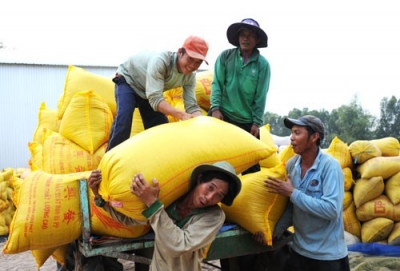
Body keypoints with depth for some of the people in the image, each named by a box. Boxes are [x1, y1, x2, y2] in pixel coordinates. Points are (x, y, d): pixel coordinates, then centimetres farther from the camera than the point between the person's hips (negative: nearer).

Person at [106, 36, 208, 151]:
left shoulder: (190, 76, -21)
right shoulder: (160, 61, -42)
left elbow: (192, 106, -22)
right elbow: (154, 98, -47)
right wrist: (182, 115, -59)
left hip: (148, 92, 6)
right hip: (128, 81, -6)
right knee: (123, 119, -28)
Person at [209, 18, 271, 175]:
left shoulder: (263, 64, -3)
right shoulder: (225, 56, 0)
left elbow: (261, 96, -4)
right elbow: (217, 83, -2)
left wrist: (256, 122, -6)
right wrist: (215, 108, -13)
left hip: (247, 120, 0)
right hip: (222, 114, 0)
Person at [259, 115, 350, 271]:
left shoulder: (330, 166, -18)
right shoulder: (291, 164, -2)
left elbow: (331, 210, -27)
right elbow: (291, 206, 5)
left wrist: (292, 193, -23)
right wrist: (276, 230, -8)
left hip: (328, 255, -4)